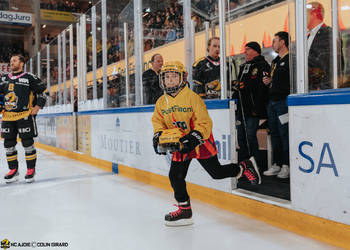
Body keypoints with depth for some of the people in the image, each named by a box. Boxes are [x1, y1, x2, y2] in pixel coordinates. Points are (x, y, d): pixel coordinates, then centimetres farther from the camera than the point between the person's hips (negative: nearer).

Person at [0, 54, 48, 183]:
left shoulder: (29, 77, -1)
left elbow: (43, 91, 1)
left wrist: (38, 106, -6)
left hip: (25, 115, -5)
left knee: (27, 142, -3)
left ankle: (31, 170, 9)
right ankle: (13, 170, 19)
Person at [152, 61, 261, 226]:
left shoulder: (192, 97, -16)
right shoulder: (161, 102, 1)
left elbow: (204, 122, -18)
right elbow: (158, 121, 10)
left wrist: (194, 138, -28)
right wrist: (158, 136, -8)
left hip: (200, 141, -5)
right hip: (180, 144, 5)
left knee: (216, 172, 1)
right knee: (175, 175, -1)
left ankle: (245, 168, 28)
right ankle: (184, 210, 15)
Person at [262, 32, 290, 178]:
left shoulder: (290, 60, -7)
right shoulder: (275, 61, 21)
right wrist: (267, 81, 9)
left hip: (283, 102, -9)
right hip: (272, 102, 9)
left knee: (285, 134, -6)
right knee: (274, 134, 10)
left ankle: (287, 166, 1)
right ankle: (277, 165, 17)